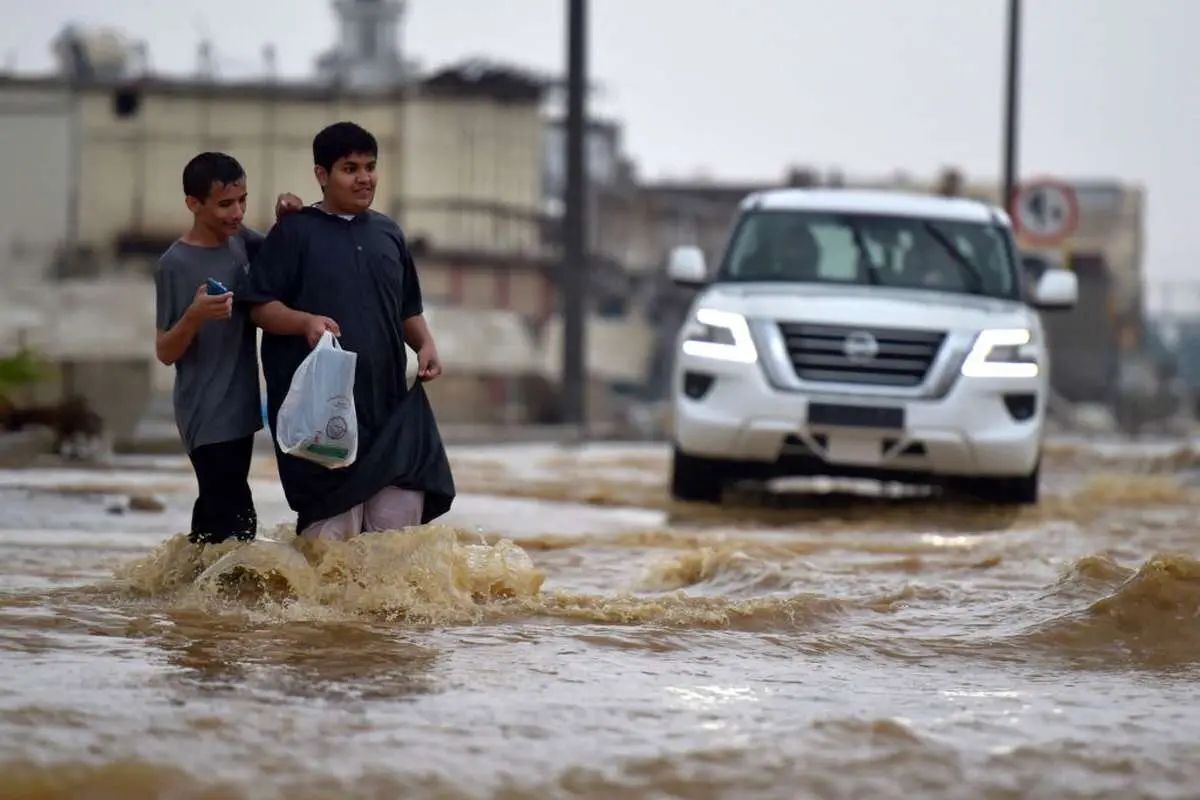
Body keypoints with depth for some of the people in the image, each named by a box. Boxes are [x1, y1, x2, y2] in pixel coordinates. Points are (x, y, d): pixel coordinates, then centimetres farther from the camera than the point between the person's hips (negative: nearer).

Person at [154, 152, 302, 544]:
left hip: (240, 407, 7)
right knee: (235, 520, -13)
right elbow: (165, 352, -11)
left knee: (215, 512, 13)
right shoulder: (175, 265, -14)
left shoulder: (239, 240, 4)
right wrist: (195, 315, -30)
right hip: (207, 416, -7)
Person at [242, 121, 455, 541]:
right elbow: (260, 306, -4)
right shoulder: (295, 232, 0)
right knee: (332, 523, -7)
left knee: (402, 507, -3)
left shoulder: (388, 233, 16)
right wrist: (306, 322, -22)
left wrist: (426, 345, 4)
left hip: (387, 400, 5)